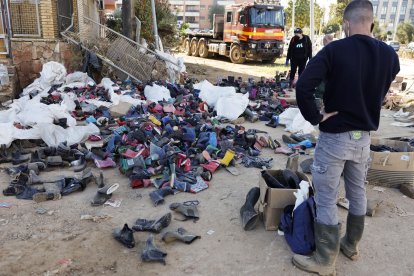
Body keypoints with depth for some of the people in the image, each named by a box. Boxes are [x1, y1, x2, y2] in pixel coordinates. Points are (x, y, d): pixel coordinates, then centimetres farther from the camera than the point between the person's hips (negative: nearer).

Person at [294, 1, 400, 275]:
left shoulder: (334, 51, -16)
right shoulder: (389, 55, 0)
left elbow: (303, 87, -26)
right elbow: (380, 94, 11)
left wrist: (316, 117, -14)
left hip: (334, 137, -5)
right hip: (364, 137, 6)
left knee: (326, 200, 6)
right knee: (358, 193, 22)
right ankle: (351, 245, 41)